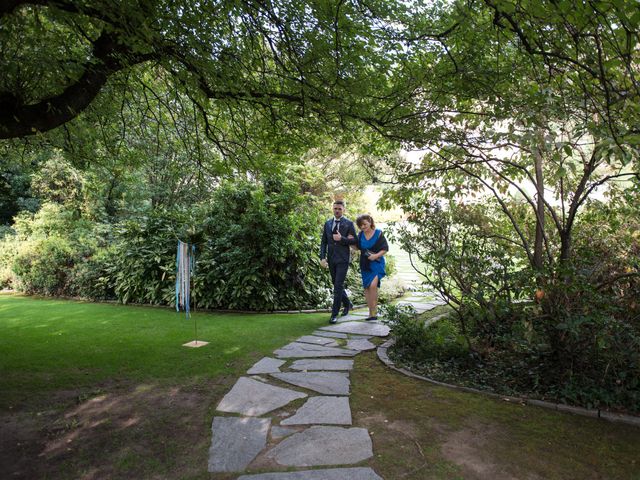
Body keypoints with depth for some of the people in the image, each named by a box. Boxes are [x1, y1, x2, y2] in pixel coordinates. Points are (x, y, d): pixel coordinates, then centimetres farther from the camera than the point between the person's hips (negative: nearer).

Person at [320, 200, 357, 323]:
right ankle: (347, 304, 38)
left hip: (343, 259, -5)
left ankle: (334, 314, -1)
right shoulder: (327, 223, 9)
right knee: (336, 285, 15)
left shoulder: (349, 223, -2)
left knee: (338, 286, -9)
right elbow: (323, 242, 8)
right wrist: (322, 258, -2)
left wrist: (341, 239, -18)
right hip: (331, 259, 5)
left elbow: (354, 241, -4)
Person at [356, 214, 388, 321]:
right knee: (367, 288, 6)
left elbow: (385, 249, -6)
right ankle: (371, 312, 15)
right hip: (365, 264, 5)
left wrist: (376, 255, -20)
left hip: (376, 263, -5)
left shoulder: (378, 233, -6)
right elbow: (357, 247, 17)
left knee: (373, 285, -21)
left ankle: (374, 311, -9)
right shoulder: (360, 235, 5)